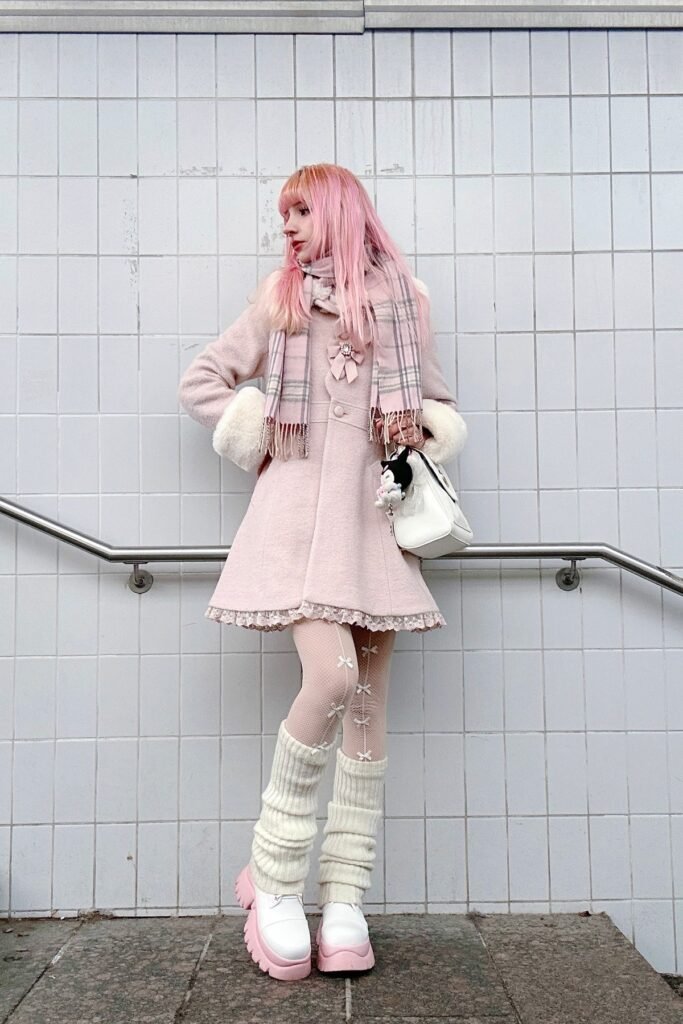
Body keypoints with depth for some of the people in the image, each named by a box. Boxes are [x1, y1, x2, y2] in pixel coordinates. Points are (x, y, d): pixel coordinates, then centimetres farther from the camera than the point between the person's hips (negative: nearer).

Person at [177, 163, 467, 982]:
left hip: (374, 511, 2)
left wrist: (421, 439, 0)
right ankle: (272, 880, -2)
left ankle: (344, 901, 11)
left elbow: (440, 405, 20)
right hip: (299, 502, -2)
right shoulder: (280, 298, 11)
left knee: (369, 704, 1)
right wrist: (256, 449, 5)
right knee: (331, 678, -21)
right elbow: (201, 379, 14)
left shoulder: (403, 297, 13)